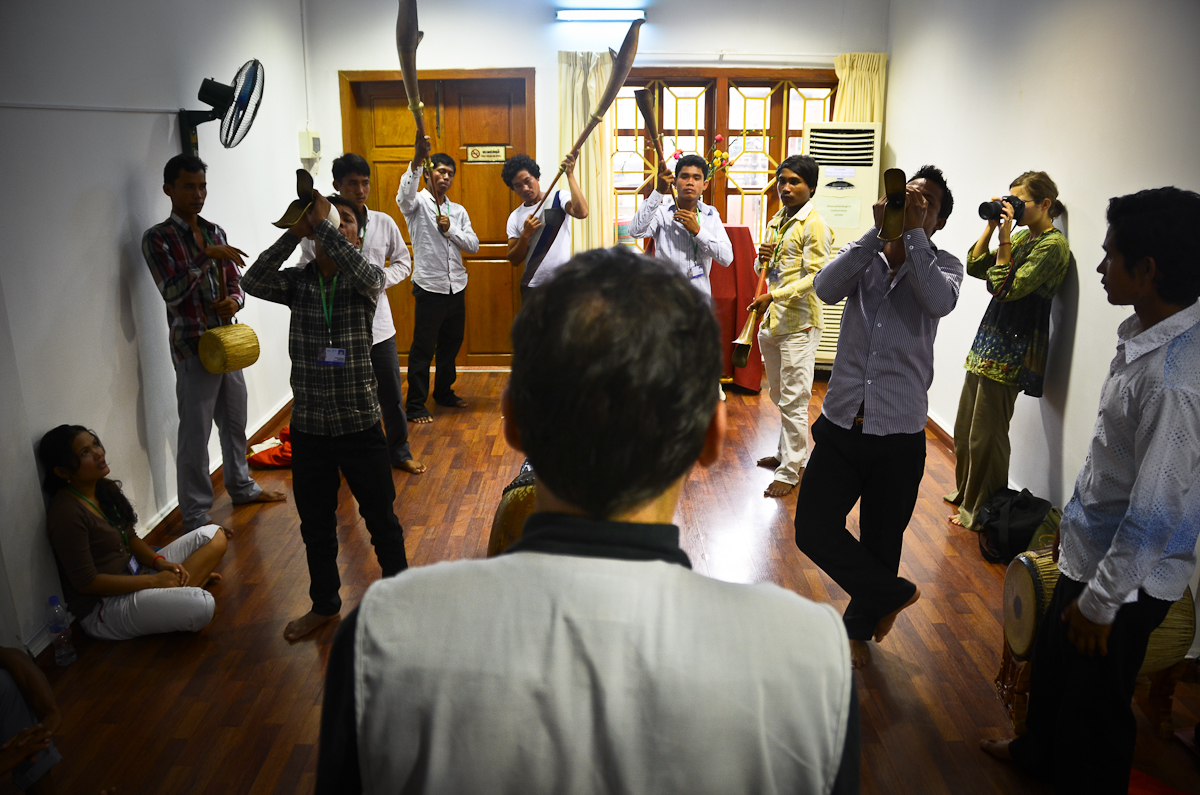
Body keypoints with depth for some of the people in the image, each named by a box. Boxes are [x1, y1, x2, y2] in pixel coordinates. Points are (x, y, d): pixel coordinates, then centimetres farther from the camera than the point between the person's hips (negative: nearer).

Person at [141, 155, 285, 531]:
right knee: (195, 434, 0)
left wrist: (234, 301, -10)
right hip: (193, 347, -6)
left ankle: (240, 486, 38)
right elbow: (172, 292, -21)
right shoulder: (158, 238, -10)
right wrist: (207, 256, -26)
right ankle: (195, 515, 10)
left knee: (235, 422, 19)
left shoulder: (214, 231, 9)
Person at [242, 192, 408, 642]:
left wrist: (322, 224, -24)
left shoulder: (365, 282, -5)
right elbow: (253, 283, -17)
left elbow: (366, 275, -29)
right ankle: (324, 604, 37)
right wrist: (296, 231, -22)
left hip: (361, 424, -2)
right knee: (316, 525, 17)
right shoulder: (297, 281, 1)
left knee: (381, 520, 11)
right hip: (308, 427, 3)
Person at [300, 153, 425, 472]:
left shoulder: (384, 223, 2)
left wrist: (381, 278, -7)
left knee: (391, 395, 13)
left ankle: (399, 451, 32)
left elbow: (403, 263, 11)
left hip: (378, 323, 3)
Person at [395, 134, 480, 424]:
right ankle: (415, 405, 5)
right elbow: (404, 193, -28)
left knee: (451, 344, 16)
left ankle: (444, 393, 32)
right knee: (423, 348, -2)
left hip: (456, 287, 6)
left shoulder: (458, 211, 14)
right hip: (430, 288, -6)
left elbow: (473, 245, 6)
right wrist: (417, 160, -44)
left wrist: (450, 230, -11)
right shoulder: (417, 203, -4)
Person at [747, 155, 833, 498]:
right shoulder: (775, 222, 15)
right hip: (771, 320, 8)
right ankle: (789, 454, 34)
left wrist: (774, 296, -25)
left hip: (799, 323, -8)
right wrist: (763, 260, -1)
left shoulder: (814, 225, -10)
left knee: (793, 400, -4)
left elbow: (815, 277, -17)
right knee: (779, 396, 18)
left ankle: (790, 471, 5)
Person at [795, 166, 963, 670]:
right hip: (841, 424, 1)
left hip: (899, 435, -1)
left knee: (881, 542, 12)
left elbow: (940, 301, -21)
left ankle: (859, 626, 38)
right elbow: (826, 288, -16)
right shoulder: (865, 256, 6)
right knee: (814, 531, -3)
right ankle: (893, 593, 22)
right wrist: (879, 232, -18)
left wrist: (911, 232, -16)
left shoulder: (943, 264, 3)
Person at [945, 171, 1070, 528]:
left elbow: (1006, 289, -20)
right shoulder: (1022, 235, 13)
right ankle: (965, 491, 35)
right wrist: (991, 227, 2)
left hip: (1011, 349, -9)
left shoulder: (1053, 245, -14)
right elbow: (975, 267, 11)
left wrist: (1004, 239, -19)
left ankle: (979, 511, 13)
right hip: (989, 339, 9)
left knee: (985, 435, -1)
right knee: (965, 427, 18)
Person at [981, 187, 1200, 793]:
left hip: (1127, 578, -9)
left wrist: (1100, 602, -19)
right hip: (1089, 548, 10)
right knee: (1051, 658, 29)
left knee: (1094, 700, 12)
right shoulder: (1143, 335, -1)